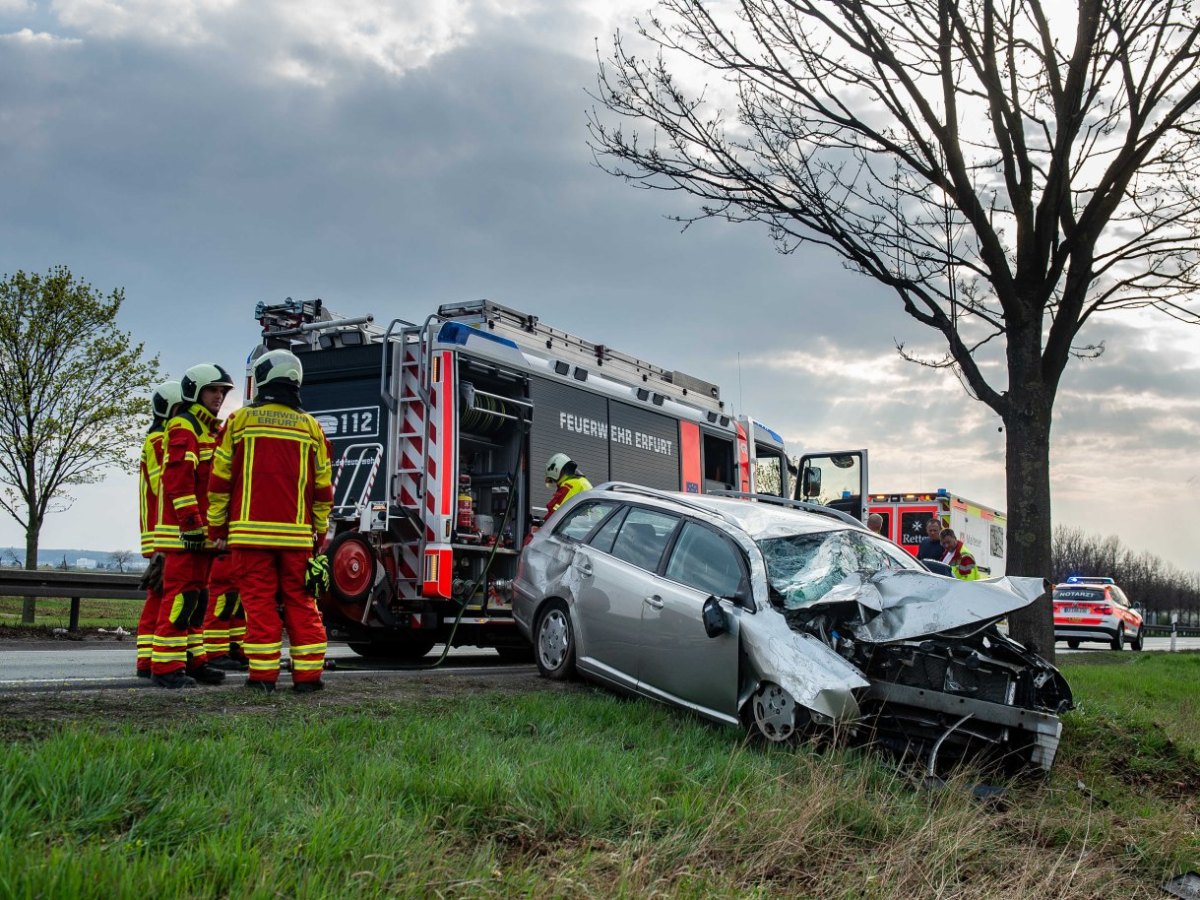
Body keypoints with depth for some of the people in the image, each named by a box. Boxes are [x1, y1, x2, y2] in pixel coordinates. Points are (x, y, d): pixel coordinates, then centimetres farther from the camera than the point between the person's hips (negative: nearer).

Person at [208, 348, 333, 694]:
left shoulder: (240, 420, 2)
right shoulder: (310, 426, 9)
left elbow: (220, 479, 3)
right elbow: (323, 487, 10)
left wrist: (217, 527, 10)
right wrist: (319, 531, 18)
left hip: (251, 530, -2)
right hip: (296, 533, 2)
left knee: (259, 601, 1)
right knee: (300, 601, 6)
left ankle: (263, 674, 0)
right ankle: (307, 674, 5)